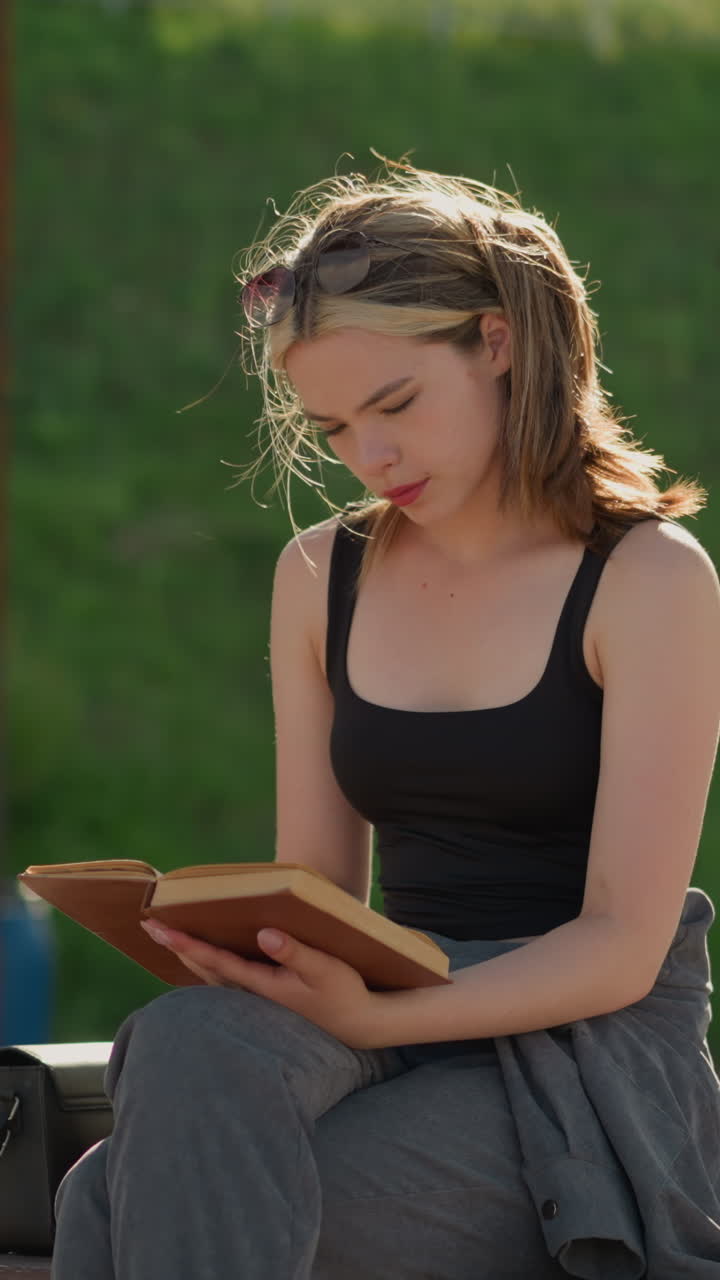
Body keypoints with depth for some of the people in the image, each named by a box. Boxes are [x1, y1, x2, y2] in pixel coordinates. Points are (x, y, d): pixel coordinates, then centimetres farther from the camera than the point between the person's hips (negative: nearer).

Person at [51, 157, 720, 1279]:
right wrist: (234, 946, -9)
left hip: (586, 1057, -5)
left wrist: (371, 1019, -24)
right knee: (184, 1041, -33)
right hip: (394, 1023, 5)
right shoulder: (322, 575, 14)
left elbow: (622, 946, -9)